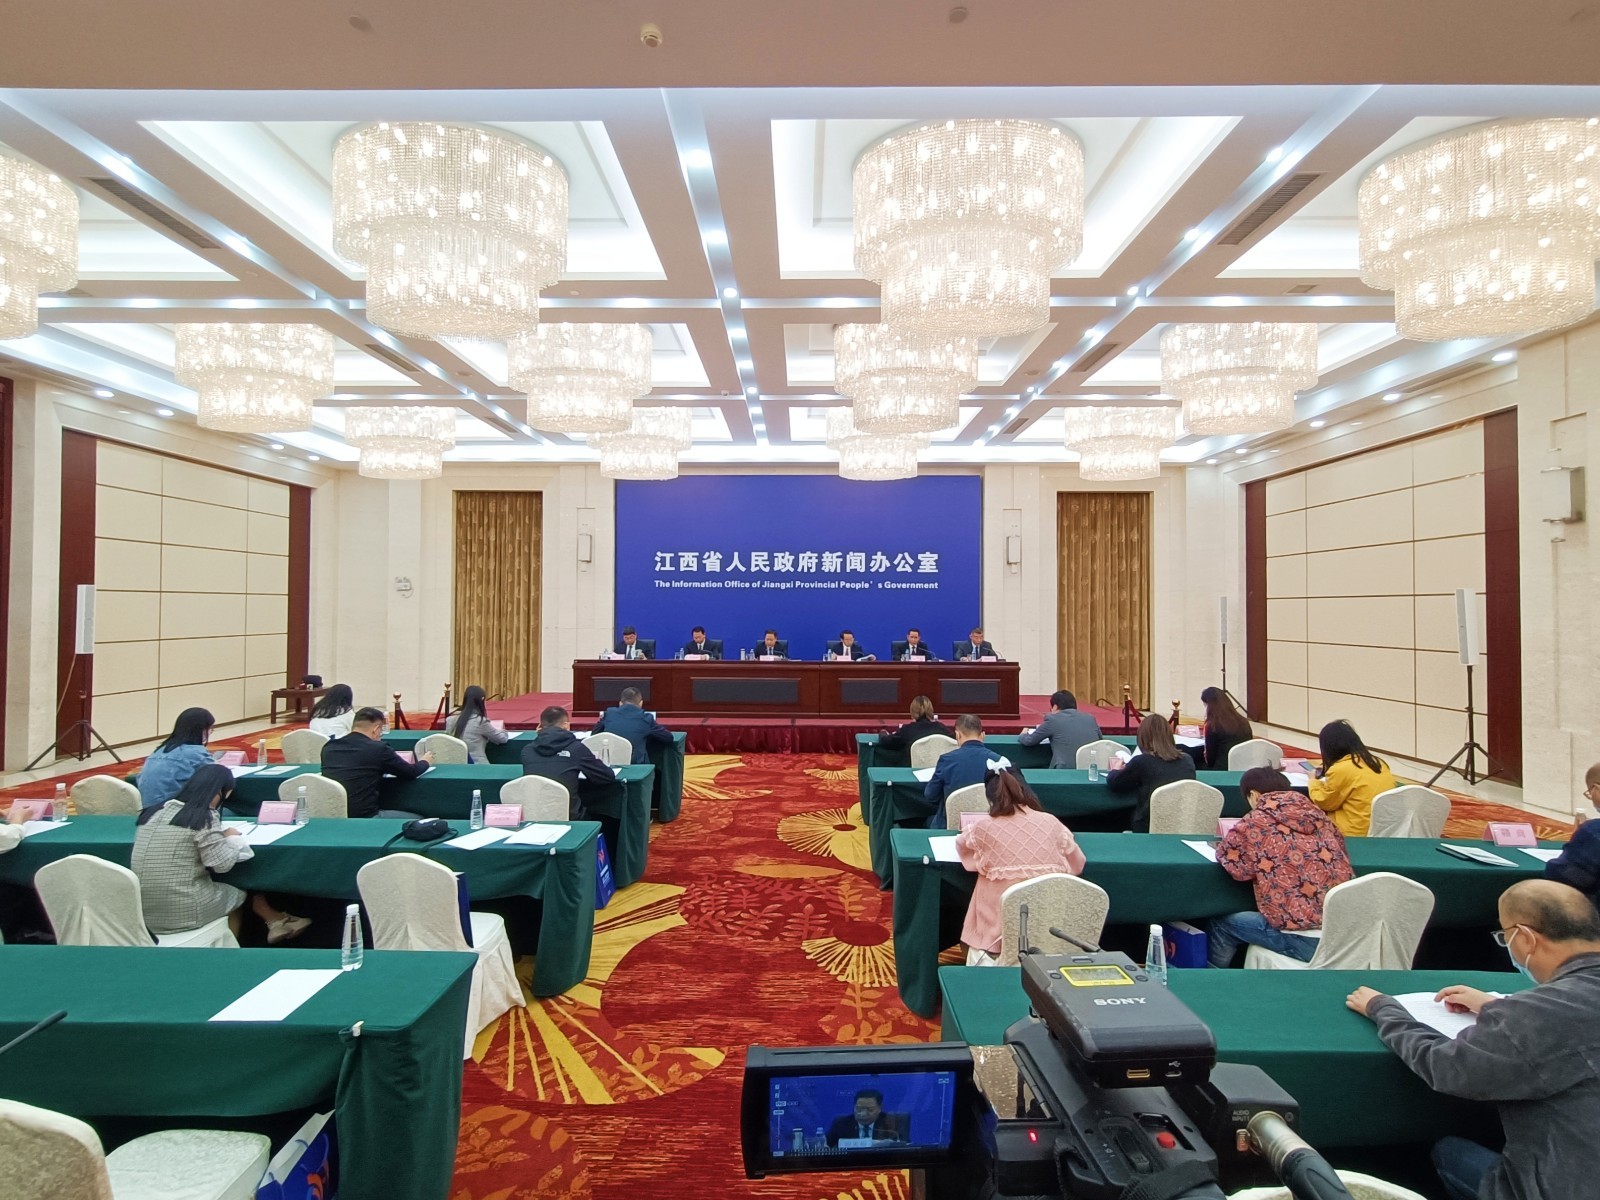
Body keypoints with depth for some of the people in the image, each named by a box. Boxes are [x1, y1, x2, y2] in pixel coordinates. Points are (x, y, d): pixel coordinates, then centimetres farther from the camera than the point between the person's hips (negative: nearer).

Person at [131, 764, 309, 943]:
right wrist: (232, 838, 5)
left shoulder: (154, 812, 7)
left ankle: (274, 921, 33)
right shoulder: (204, 818, -14)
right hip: (180, 912, -7)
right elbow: (222, 864, -12)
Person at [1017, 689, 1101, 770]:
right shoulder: (1090, 718, 12)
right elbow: (1099, 739, 29)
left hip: (1066, 771, -5)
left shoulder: (1053, 719, 0)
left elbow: (1029, 741, 9)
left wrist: (1023, 735, 33)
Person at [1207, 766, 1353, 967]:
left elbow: (1231, 860, -2)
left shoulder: (1257, 822, -7)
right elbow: (1339, 851, 24)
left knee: (1221, 924, 17)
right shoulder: (1316, 814, 10)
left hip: (1309, 939, -6)